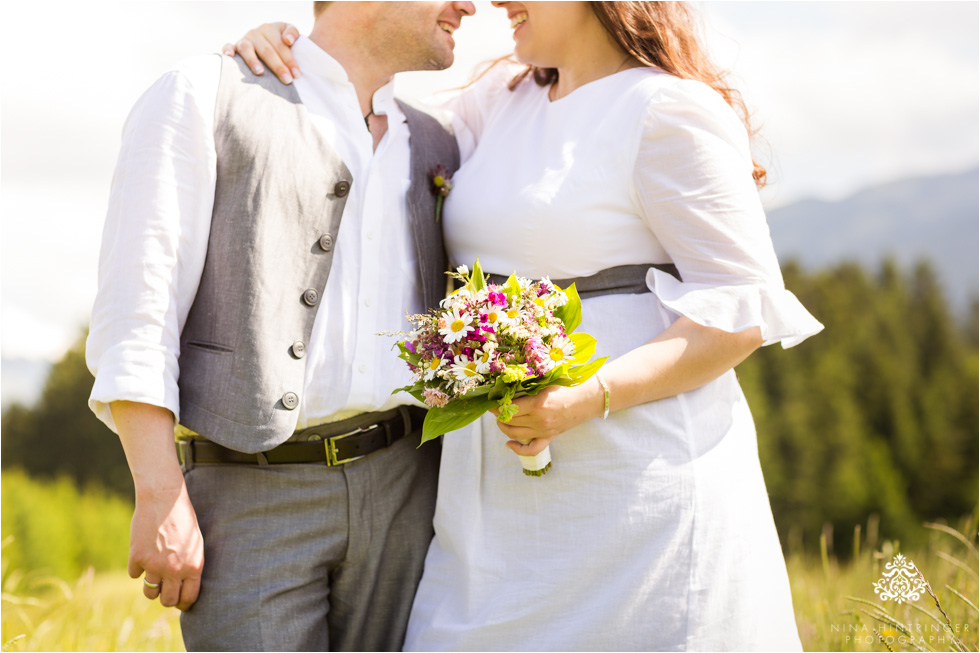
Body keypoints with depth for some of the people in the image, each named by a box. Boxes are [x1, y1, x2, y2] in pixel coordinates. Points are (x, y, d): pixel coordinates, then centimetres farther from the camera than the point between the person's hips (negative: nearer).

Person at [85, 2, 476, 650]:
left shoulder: (434, 144, 16)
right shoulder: (204, 95, 0)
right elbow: (134, 310, -8)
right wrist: (160, 498, -16)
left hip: (403, 489, 5)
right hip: (252, 494, -5)